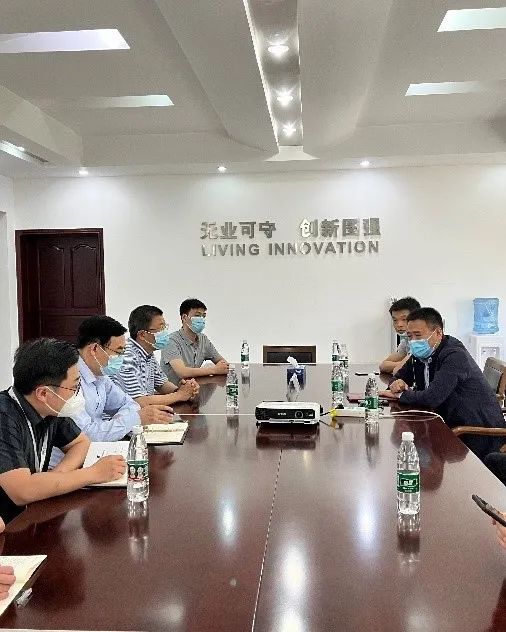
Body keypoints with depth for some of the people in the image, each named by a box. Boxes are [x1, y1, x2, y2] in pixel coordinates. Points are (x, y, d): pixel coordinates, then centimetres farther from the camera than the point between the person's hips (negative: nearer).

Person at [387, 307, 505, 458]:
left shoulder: (455, 356, -22)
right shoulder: (421, 354, 3)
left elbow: (432, 398, -31)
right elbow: (401, 376, 17)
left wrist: (401, 394, -15)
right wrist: (398, 383, -7)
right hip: (453, 426, 8)